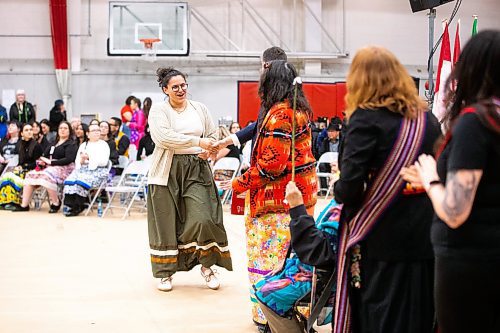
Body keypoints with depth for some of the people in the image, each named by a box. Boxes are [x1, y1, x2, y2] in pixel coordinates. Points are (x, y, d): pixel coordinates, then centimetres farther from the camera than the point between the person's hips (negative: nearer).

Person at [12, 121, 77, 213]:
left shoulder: (71, 144, 3)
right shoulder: (54, 143, 25)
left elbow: (69, 159, -12)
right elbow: (45, 155, 21)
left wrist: (51, 162, -14)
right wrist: (41, 161, -3)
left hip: (64, 168, -7)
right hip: (50, 167, 7)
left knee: (46, 175, -35)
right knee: (30, 175, -12)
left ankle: (56, 203, -22)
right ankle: (24, 205, -15)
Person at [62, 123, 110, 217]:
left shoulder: (103, 144, 7)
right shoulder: (83, 145, 23)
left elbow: (104, 162, -6)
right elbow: (77, 161, 18)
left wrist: (89, 157, -10)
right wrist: (81, 161, -5)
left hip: (97, 170, -5)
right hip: (82, 169, 5)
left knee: (81, 181, -32)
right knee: (70, 180, -26)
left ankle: (77, 207, -23)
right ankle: (69, 205, -28)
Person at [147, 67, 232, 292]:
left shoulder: (200, 109, 12)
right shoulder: (159, 110, -1)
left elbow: (213, 136, 19)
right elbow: (164, 137, -17)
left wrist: (208, 151, -3)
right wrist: (198, 142, -22)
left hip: (196, 169, 2)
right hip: (167, 172, -2)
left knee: (203, 218, -10)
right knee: (166, 223, 2)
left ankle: (207, 266, 11)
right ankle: (165, 273, 16)